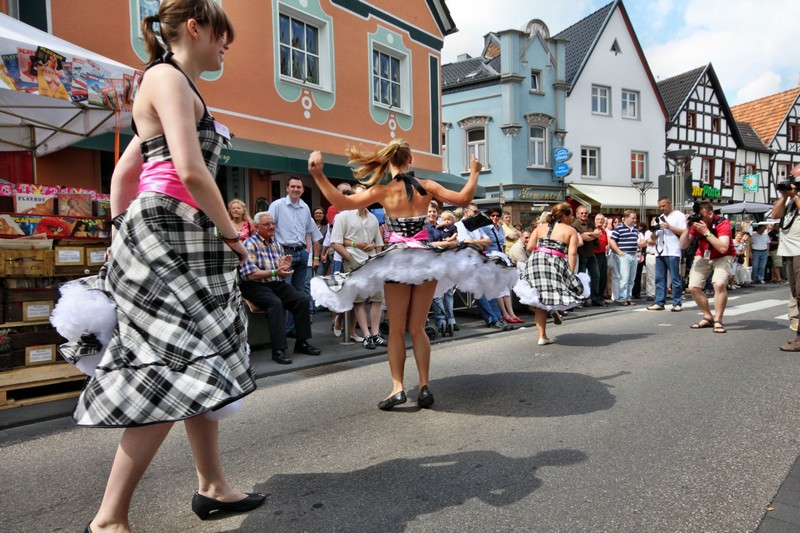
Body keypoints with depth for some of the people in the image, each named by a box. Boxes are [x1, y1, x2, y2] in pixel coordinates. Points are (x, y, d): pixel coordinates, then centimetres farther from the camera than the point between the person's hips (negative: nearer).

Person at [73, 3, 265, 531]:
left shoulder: (180, 87, 23)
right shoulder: (167, 77, -6)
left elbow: (124, 172, 24)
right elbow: (191, 171, -20)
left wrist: (122, 232, 23)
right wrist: (231, 233, -9)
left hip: (183, 240, 10)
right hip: (163, 235, -10)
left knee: (197, 365, 11)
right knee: (173, 373, -12)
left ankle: (213, 486, 23)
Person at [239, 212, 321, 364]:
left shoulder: (277, 245, 15)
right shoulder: (250, 244, -6)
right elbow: (250, 275, -17)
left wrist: (285, 267, -7)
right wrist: (274, 272, -24)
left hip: (277, 284, 7)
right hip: (255, 286, -6)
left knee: (303, 299, -15)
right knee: (275, 303, -35)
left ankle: (302, 343, -6)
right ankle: (278, 350, -33)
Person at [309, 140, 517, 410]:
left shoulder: (382, 190, -5)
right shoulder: (427, 186, 2)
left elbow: (343, 202, -10)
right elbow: (463, 198, 7)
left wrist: (318, 175, -8)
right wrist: (474, 173, 22)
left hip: (397, 259, -2)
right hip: (427, 258, 3)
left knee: (396, 329, 7)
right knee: (417, 328, 11)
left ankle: (397, 387, -1)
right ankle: (425, 385, 8)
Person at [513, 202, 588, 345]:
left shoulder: (540, 227, 20)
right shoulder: (571, 230, 10)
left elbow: (529, 247, 11)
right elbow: (572, 254, -2)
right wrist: (571, 274, -3)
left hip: (535, 262, 5)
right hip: (556, 263, -4)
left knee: (540, 301, 8)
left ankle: (542, 336, 12)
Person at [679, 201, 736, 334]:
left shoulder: (722, 223, -25)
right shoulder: (696, 223, -13)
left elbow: (723, 248, -36)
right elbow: (683, 245, -14)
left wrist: (706, 232, -38)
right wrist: (688, 228, -27)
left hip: (722, 257, -4)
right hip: (703, 257, 4)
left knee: (719, 284, -27)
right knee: (693, 287, -6)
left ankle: (718, 320, -11)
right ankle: (708, 317, 13)